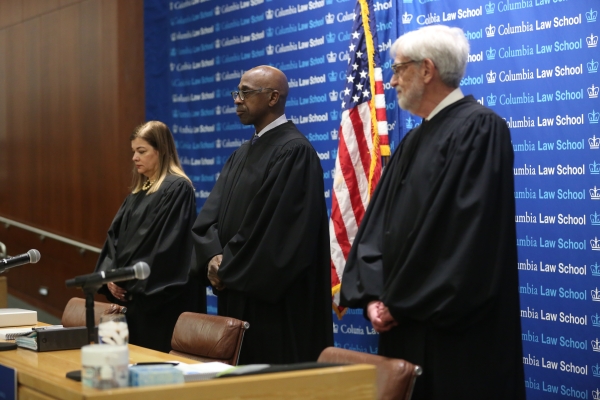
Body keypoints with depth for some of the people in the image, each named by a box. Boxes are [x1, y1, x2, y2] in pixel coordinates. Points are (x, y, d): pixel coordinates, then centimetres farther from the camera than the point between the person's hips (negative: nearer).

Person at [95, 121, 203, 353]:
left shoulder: (177, 188, -11)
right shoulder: (139, 191, 16)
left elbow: (166, 243, -18)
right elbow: (116, 234, 14)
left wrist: (130, 279, -15)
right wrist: (110, 274, -1)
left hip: (161, 297, -8)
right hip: (131, 294, 8)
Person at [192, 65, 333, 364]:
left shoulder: (295, 151, -12)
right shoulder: (242, 154, 16)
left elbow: (278, 225, -20)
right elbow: (210, 214, 9)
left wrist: (228, 269, -12)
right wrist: (215, 256, -10)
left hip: (275, 300, -8)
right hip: (237, 298, 9)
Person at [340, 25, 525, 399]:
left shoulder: (479, 128, -12)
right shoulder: (414, 141, 15)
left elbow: (472, 233, -20)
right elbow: (380, 222, 11)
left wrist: (401, 304, -16)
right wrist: (373, 295, -5)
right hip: (404, 325, 8)